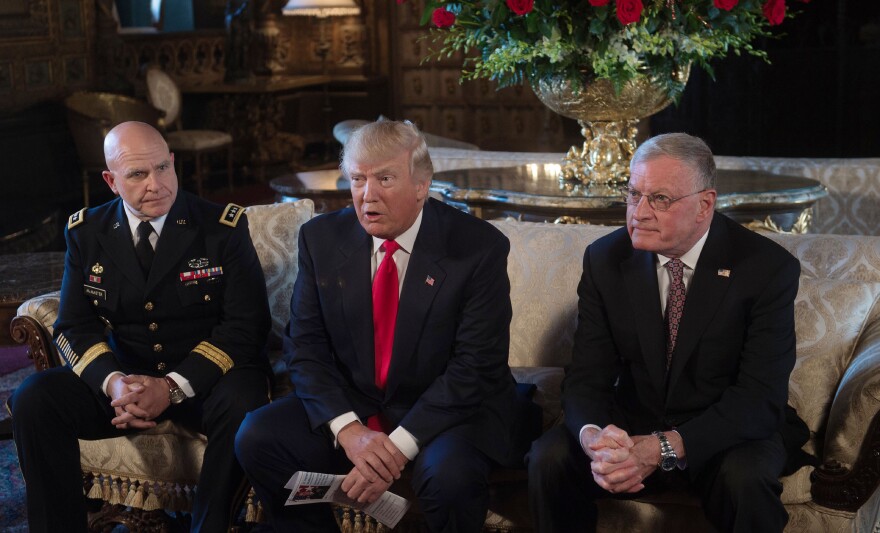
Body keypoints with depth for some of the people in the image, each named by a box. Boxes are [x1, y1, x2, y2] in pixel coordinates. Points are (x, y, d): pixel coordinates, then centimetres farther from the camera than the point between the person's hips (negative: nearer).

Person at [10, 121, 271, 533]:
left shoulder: (223, 227, -5)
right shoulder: (86, 232, 4)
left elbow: (245, 325, -9)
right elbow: (74, 327, 2)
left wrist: (173, 387, -22)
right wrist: (112, 382, -21)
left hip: (204, 379, -2)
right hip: (123, 377, 3)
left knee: (241, 403, -35)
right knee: (34, 398, -21)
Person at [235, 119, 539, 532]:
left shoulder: (479, 247, -13)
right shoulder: (322, 238, -2)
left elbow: (475, 366, -16)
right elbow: (306, 346, -1)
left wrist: (400, 445, -24)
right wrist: (348, 429, -18)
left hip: (446, 411, -3)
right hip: (348, 406, 4)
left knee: (451, 475, -34)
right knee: (256, 438, -18)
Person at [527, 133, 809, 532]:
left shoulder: (768, 269, -14)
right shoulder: (605, 259, -4)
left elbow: (760, 396, -20)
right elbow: (586, 376, -7)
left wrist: (664, 447, -34)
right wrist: (594, 437, -32)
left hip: (727, 434, -2)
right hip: (630, 428, 3)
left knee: (744, 479, -35)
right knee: (549, 457, -24)